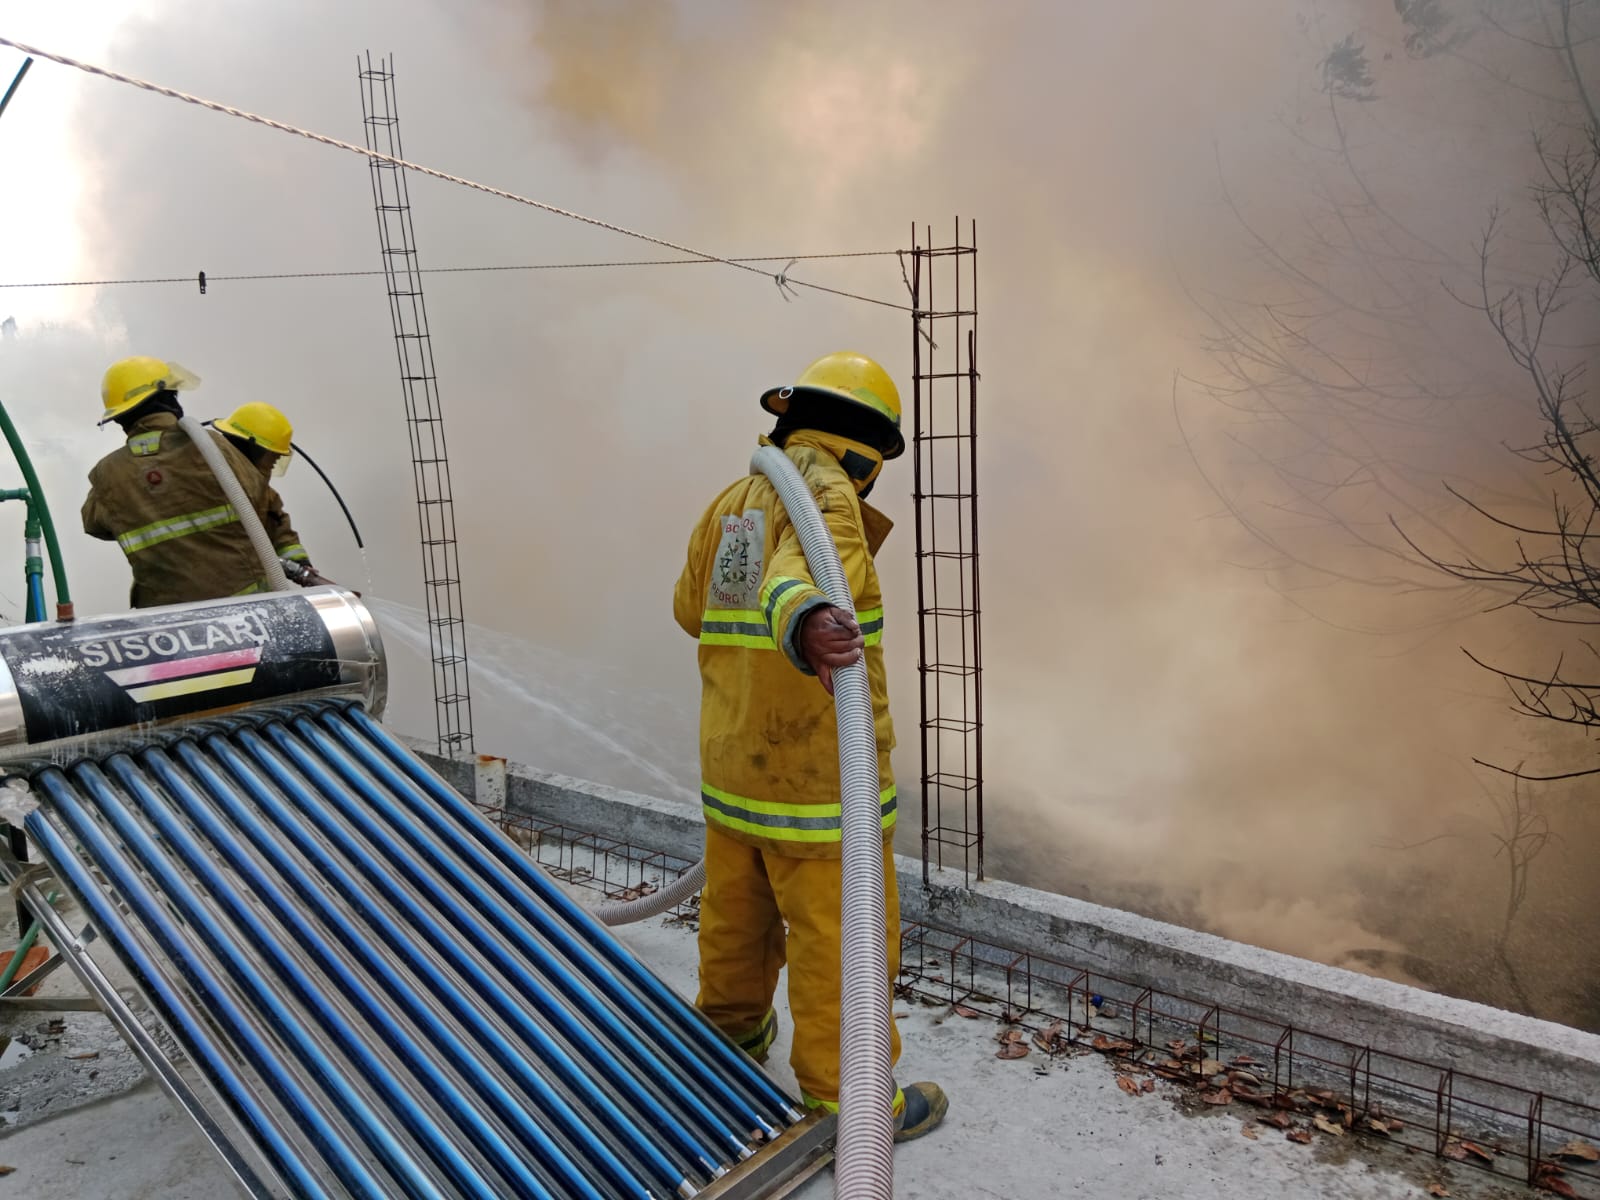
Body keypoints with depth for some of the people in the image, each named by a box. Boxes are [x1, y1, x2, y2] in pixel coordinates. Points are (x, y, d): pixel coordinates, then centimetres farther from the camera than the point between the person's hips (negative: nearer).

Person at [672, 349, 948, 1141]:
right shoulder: (827, 498, -16)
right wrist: (808, 625, -60)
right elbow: (794, 581, -38)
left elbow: (694, 608, 22)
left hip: (735, 752, 8)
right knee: (839, 934, 6)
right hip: (817, 768, -8)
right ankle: (844, 1101, 20)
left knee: (739, 909, 26)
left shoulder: (732, 501, 8)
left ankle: (731, 1030, 47)